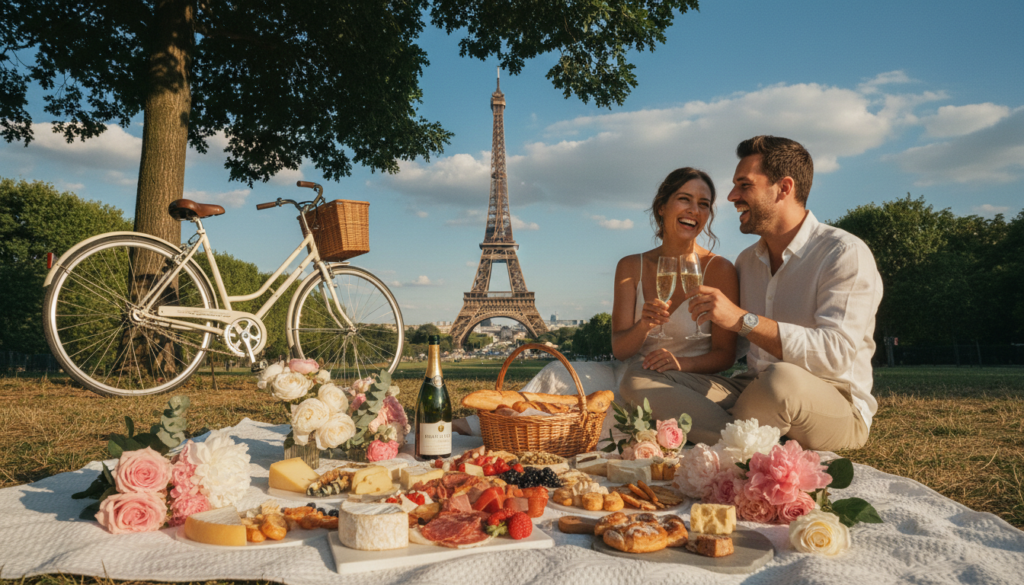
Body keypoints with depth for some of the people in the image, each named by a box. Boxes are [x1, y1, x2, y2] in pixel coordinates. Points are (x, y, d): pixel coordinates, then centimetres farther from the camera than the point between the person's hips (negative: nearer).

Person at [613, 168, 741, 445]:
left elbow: (725, 355, -1)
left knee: (638, 382, -38)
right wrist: (643, 326, -22)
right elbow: (619, 349, 1)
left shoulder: (719, 269, -3)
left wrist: (682, 362, -22)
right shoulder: (631, 267, 7)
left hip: (697, 381, -3)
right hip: (639, 378, 3)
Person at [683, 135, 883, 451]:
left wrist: (743, 320, -29)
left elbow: (836, 353, -25)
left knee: (783, 379, -41)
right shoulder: (746, 261, 13)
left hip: (837, 411, -5)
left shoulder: (845, 254, -9)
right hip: (755, 390, 5)